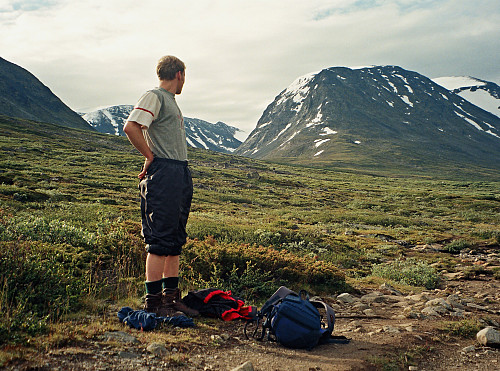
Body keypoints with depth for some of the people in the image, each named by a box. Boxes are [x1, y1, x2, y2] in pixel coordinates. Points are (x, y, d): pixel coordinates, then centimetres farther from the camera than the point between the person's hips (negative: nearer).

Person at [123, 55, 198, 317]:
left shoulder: (171, 100, 24)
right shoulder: (154, 97, -5)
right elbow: (130, 127, -18)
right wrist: (150, 157, -10)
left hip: (181, 173, 9)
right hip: (164, 172, -9)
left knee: (175, 239, 11)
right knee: (160, 241, -7)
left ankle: (171, 297, 19)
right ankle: (153, 301, 0)